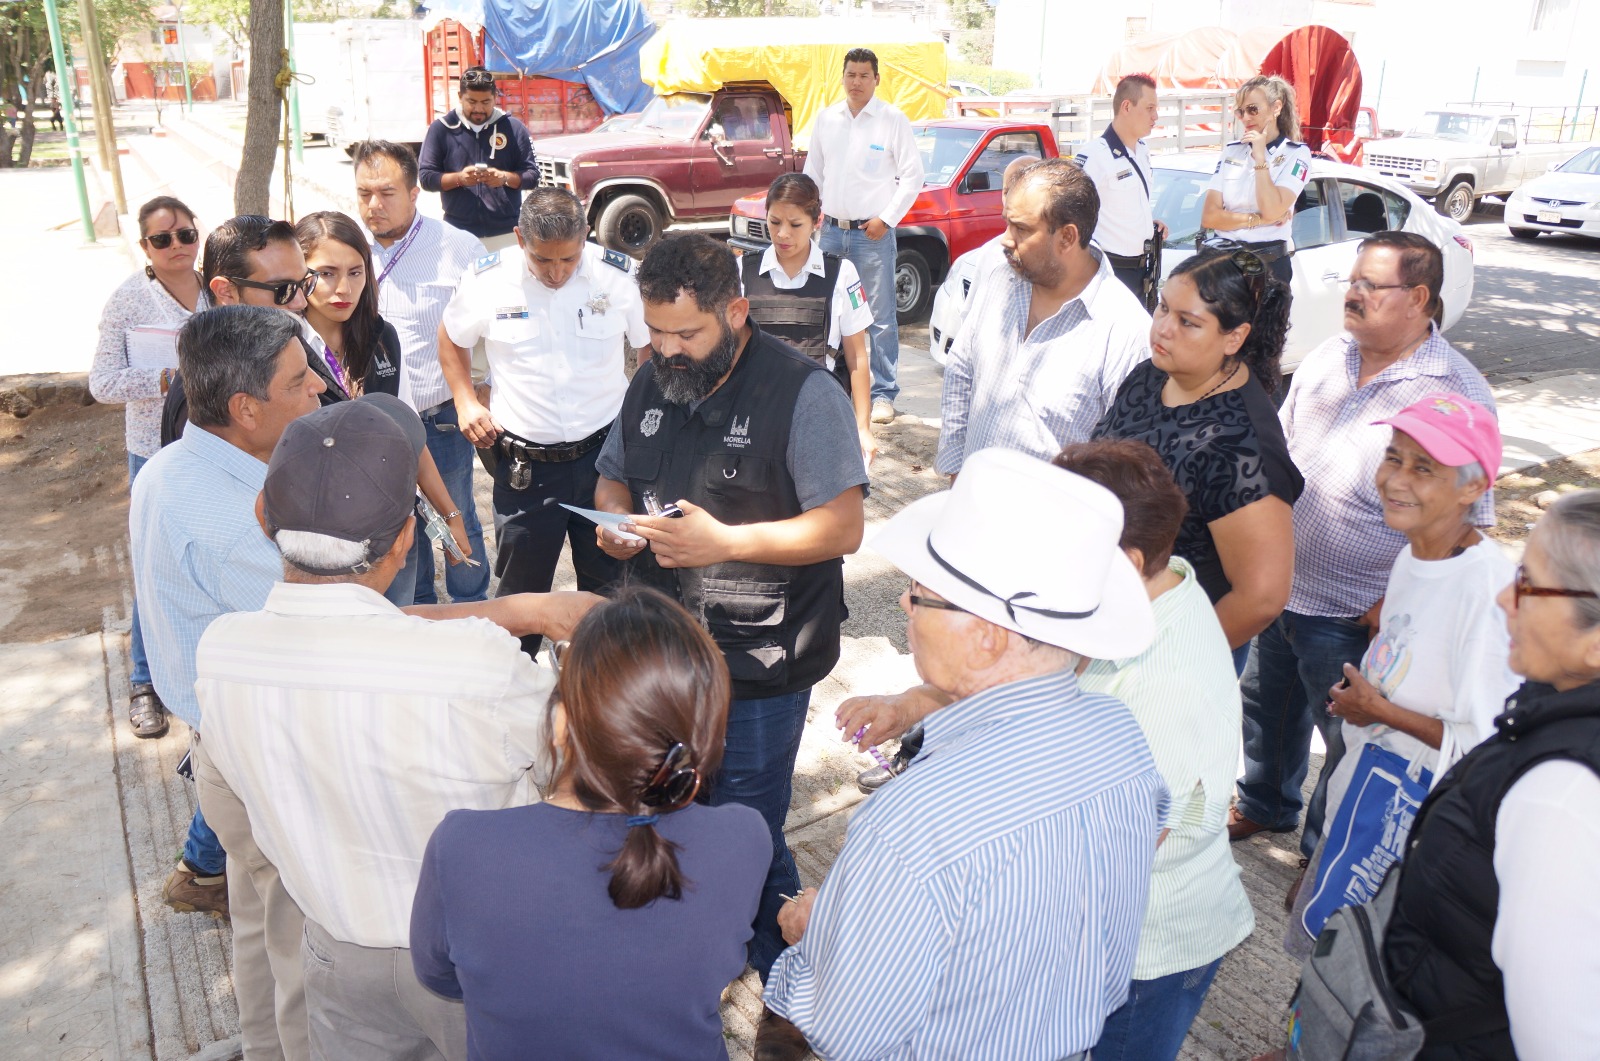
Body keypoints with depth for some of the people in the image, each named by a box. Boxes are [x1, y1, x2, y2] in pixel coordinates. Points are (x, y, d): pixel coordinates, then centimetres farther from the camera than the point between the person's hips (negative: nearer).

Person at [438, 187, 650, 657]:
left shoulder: (619, 275, -6)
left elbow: (653, 346, 8)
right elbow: (450, 339, 14)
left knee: (609, 583, 12)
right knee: (520, 588, 11)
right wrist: (465, 402, 2)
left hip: (604, 454, 0)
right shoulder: (487, 282, -5)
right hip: (524, 465, 0)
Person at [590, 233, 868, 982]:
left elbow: (842, 527, -18)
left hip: (757, 669, -7)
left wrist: (725, 541, -26)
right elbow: (612, 474, 20)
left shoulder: (802, 393, -15)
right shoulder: (651, 381, 8)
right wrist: (615, 520, -3)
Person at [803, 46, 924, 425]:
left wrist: (886, 219, -8)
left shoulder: (893, 119, -1)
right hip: (831, 231, 4)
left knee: (880, 317, -4)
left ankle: (883, 394, 3)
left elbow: (912, 176, -1)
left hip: (873, 233, -4)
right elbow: (813, 172, 20)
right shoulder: (826, 119, 11)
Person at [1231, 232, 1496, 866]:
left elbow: (1465, 523, -15)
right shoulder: (1329, 356, 1)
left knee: (1347, 739, 12)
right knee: (1268, 705, 25)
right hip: (1278, 584, 6)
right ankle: (1265, 803, 50)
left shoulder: (1458, 394, -17)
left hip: (1351, 617, -6)